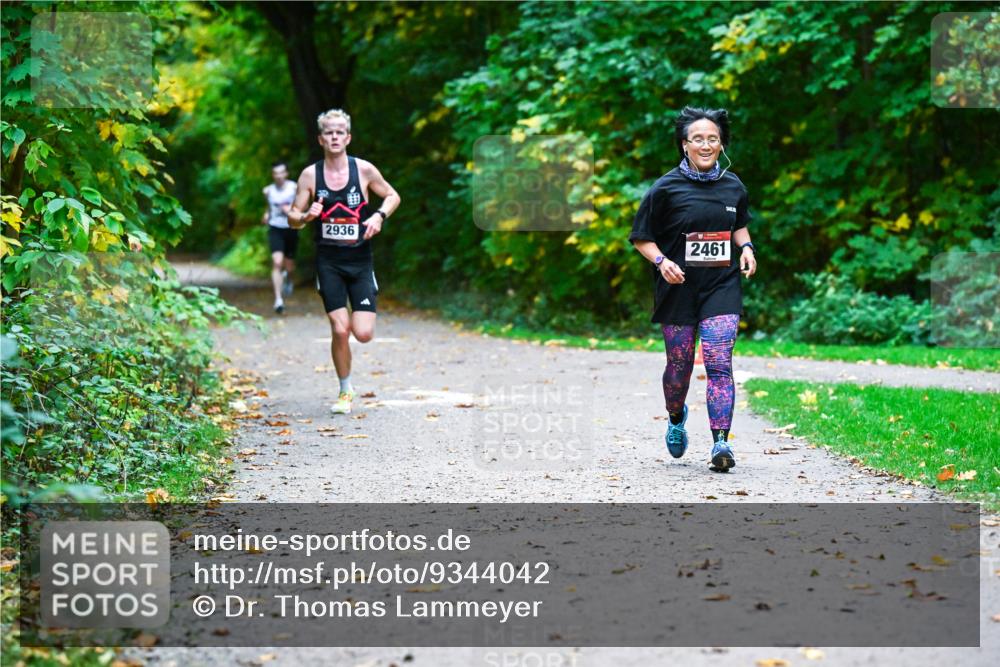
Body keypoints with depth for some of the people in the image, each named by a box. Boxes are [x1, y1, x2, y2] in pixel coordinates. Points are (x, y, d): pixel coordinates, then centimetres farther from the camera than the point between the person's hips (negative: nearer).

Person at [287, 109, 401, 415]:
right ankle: (345, 391, 11)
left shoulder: (363, 169, -3)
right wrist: (307, 216, -19)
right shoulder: (310, 175, -2)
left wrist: (379, 215, -9)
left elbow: (392, 196, 11)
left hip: (360, 261, 0)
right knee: (340, 329, -9)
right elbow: (293, 218, 4)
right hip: (328, 261, 0)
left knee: (363, 333, -9)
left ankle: (357, 316, 30)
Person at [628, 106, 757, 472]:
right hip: (679, 288, -1)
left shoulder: (733, 186, 7)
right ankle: (676, 419, 40)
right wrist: (661, 261, -17)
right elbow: (641, 237, 1)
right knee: (679, 365, 8)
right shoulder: (666, 188, -5)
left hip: (722, 287, 1)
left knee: (719, 364, -12)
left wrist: (746, 248, 5)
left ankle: (721, 442, -16)